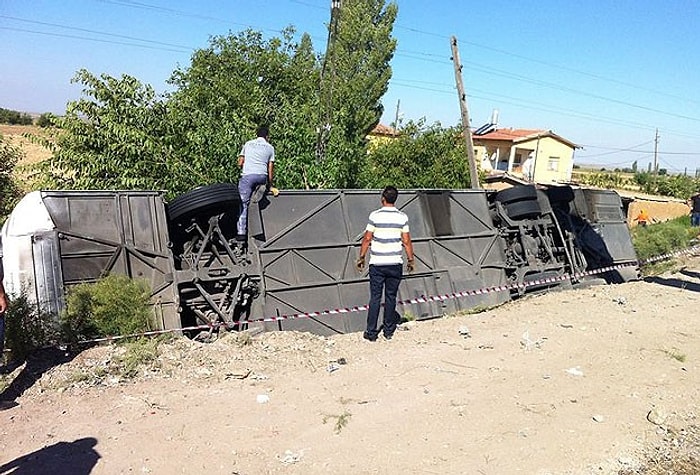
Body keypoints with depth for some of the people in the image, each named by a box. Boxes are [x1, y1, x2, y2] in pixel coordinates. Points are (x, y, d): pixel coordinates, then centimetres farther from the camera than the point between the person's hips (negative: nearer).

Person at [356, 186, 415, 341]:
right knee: (391, 297, 11)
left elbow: (367, 239, -4)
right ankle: (389, 331, 19)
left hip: (377, 264, -1)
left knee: (375, 297, 4)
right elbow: (406, 242, 0)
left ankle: (371, 332, 6)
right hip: (395, 263, 1)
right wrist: (411, 260, 10)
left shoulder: (375, 216, -5)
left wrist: (361, 258, 6)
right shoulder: (402, 217, -1)